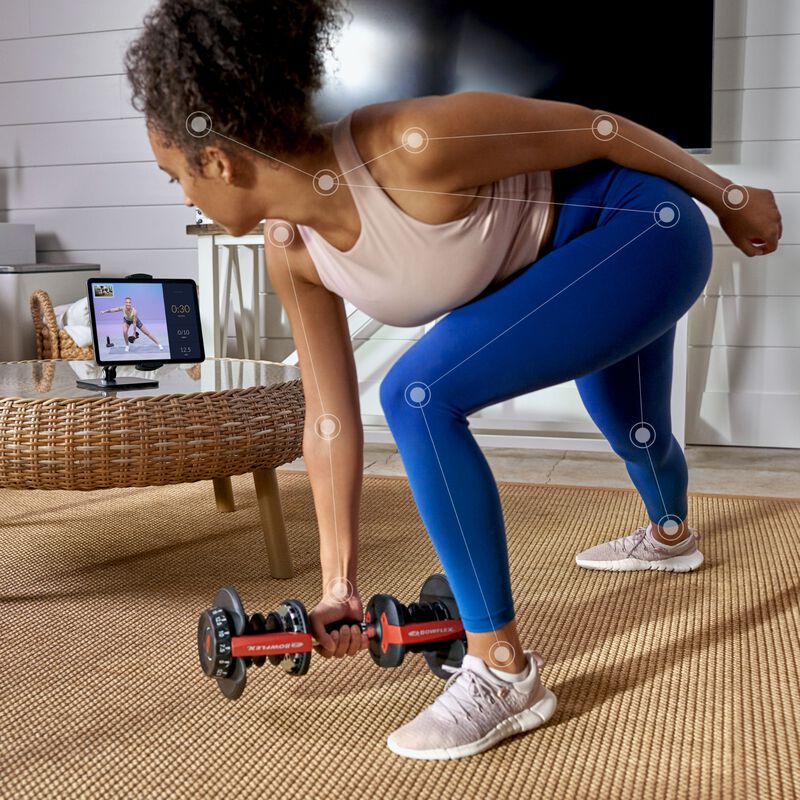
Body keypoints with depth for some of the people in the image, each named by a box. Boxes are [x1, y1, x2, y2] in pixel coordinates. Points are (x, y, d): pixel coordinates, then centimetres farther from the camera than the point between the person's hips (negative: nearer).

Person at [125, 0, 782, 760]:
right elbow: (330, 418, -7)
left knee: (418, 394, -24)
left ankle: (505, 672, -13)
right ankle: (670, 535, 68)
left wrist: (727, 197, -8)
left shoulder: (410, 147, -35)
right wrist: (338, 582, -6)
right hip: (571, 267, 8)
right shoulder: (290, 250, -12)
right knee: (631, 429, 32)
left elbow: (593, 126, -22)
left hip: (642, 230, -7)